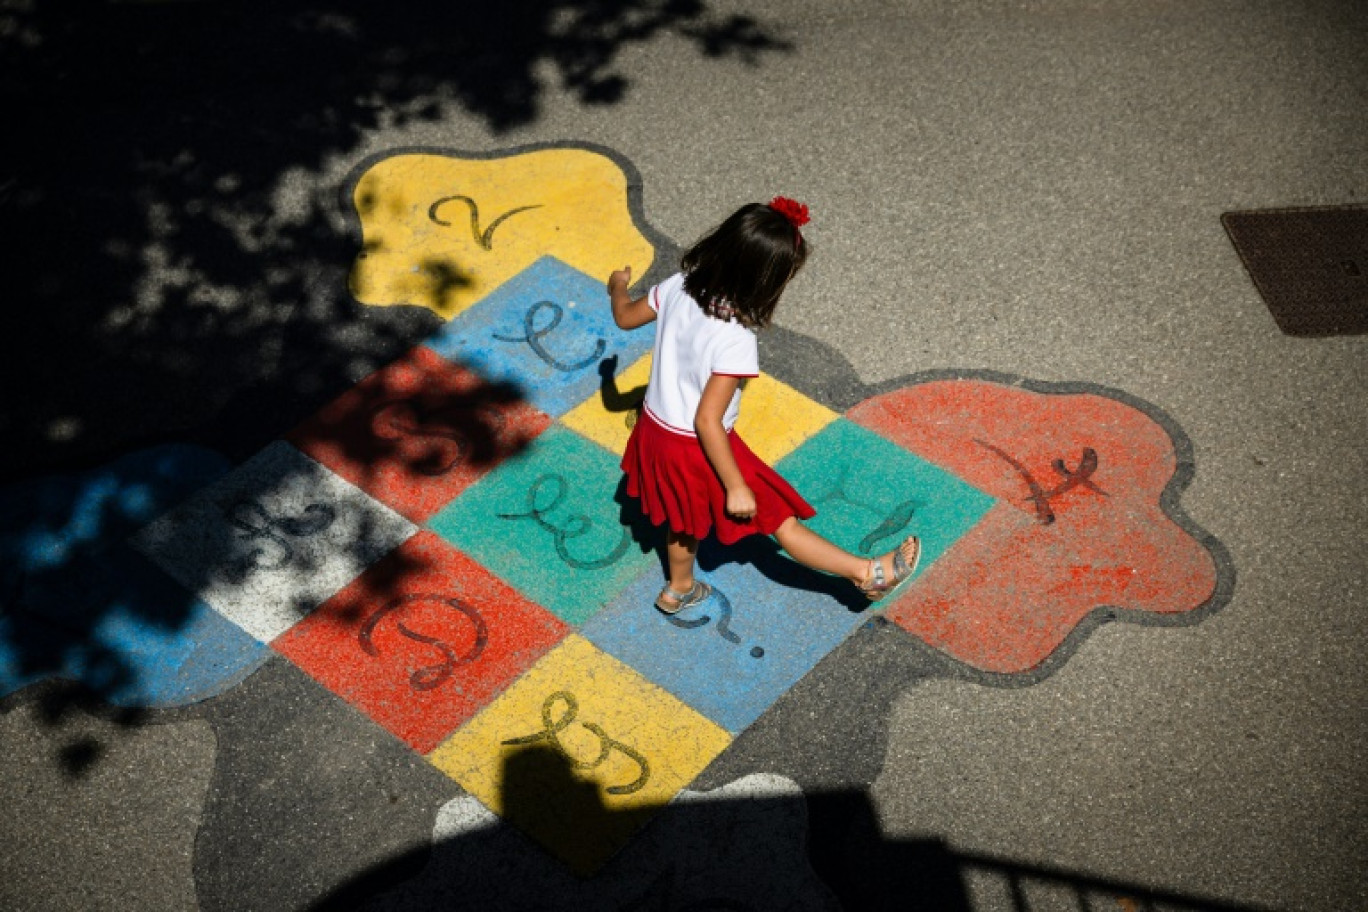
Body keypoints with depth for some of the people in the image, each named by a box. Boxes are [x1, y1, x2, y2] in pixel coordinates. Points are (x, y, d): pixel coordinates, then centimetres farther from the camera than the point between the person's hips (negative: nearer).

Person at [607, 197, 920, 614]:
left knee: (684, 518, 32)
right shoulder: (735, 342, -33)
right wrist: (735, 487, -19)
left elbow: (625, 317, 5)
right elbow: (707, 423, -29)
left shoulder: (679, 287, -14)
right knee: (781, 520, 8)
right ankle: (867, 573, 23)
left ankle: (678, 589, 55)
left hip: (655, 429, 7)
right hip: (696, 450, -7)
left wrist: (618, 288, 28)